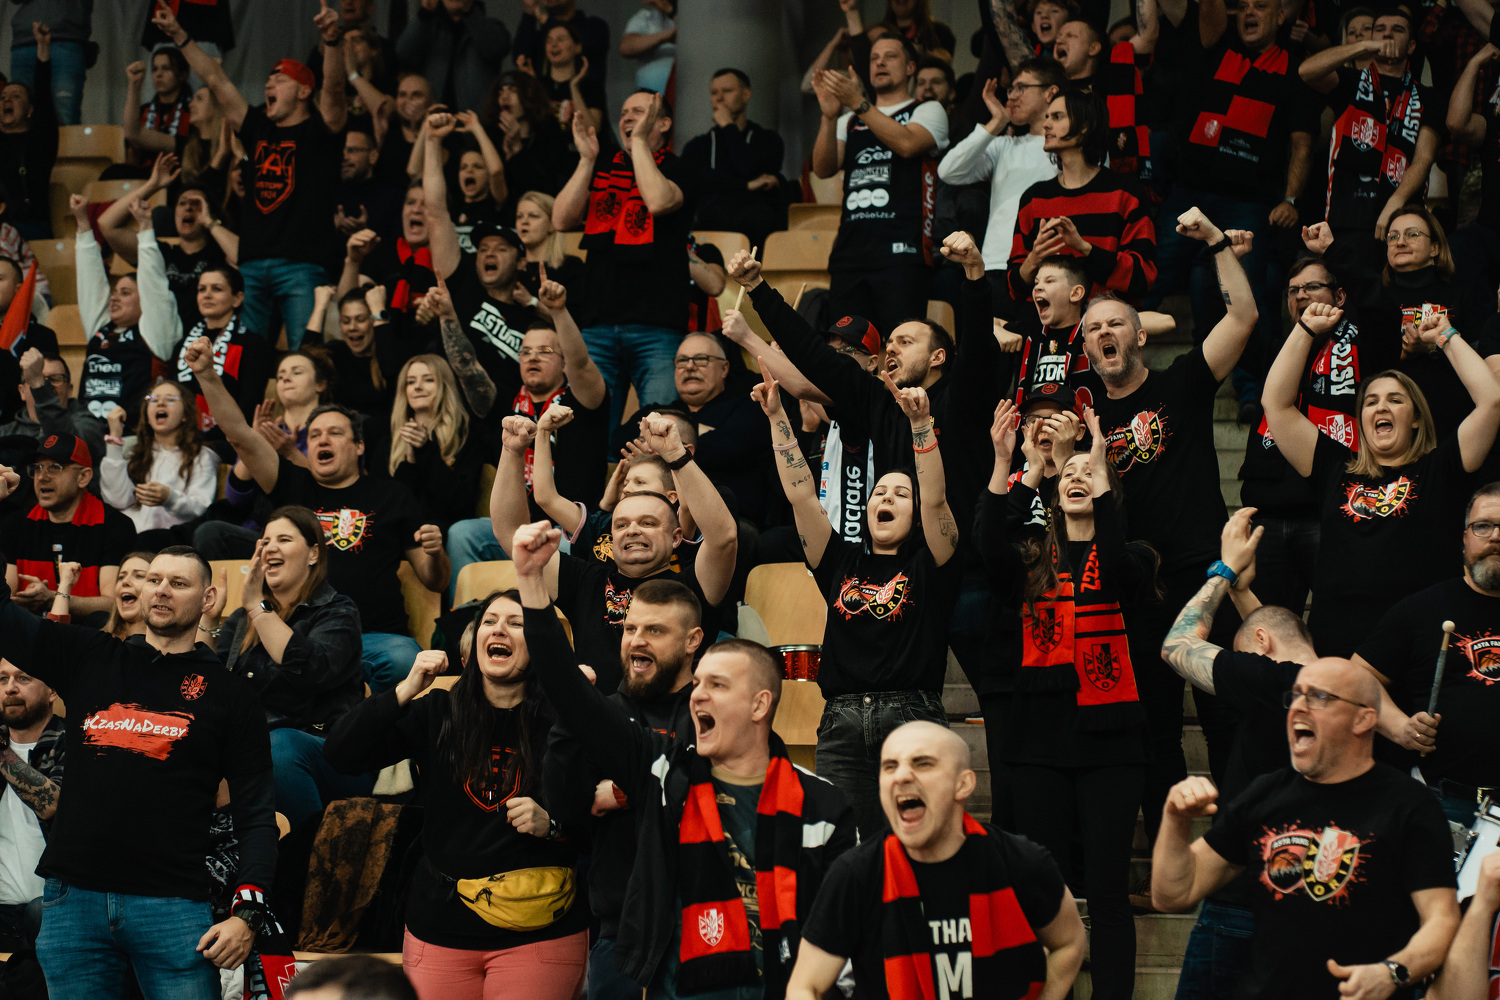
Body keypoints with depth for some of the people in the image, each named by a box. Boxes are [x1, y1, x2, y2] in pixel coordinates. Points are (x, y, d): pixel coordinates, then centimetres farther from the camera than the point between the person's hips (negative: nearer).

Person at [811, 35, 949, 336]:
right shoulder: (850, 120, 24)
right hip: (850, 252, 4)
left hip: (902, 253, -4)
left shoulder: (929, 111, 12)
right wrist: (829, 116, -8)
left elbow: (907, 143, -10)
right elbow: (823, 168, 7)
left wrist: (858, 103, -14)